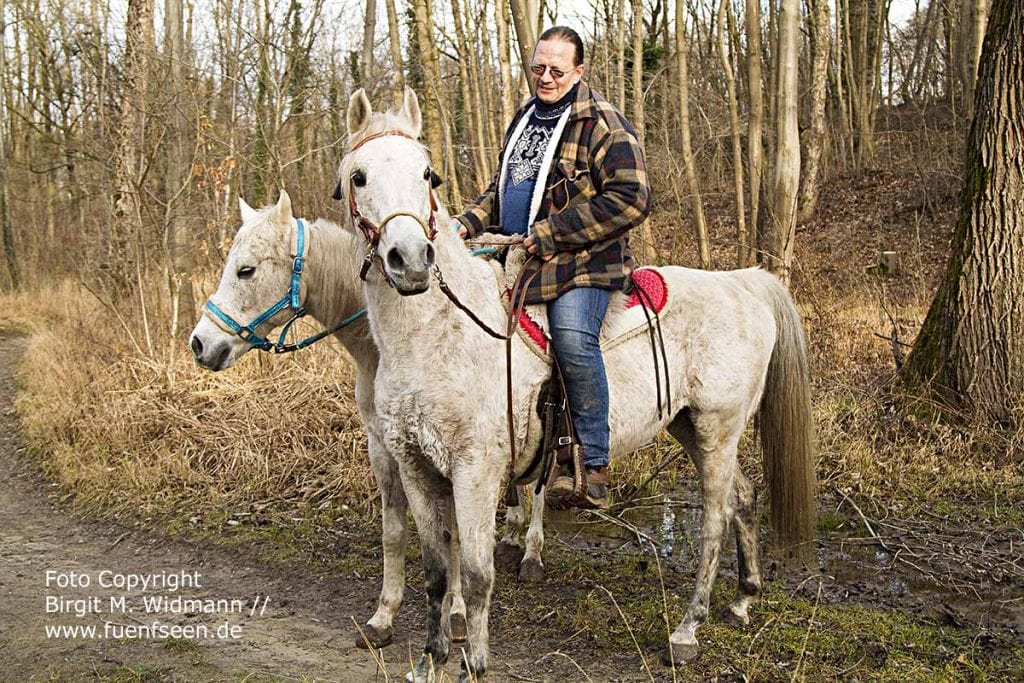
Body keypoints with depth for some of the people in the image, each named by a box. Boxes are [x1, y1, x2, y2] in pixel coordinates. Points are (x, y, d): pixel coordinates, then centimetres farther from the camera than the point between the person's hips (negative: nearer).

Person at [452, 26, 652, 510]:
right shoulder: (525, 119, 19)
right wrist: (468, 224, 9)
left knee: (573, 338, -30)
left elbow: (631, 199, -19)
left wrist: (550, 233, -20)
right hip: (515, 259, 9)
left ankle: (593, 467, -24)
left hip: (579, 264, -9)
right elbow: (501, 190, 30)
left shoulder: (601, 123, -7)